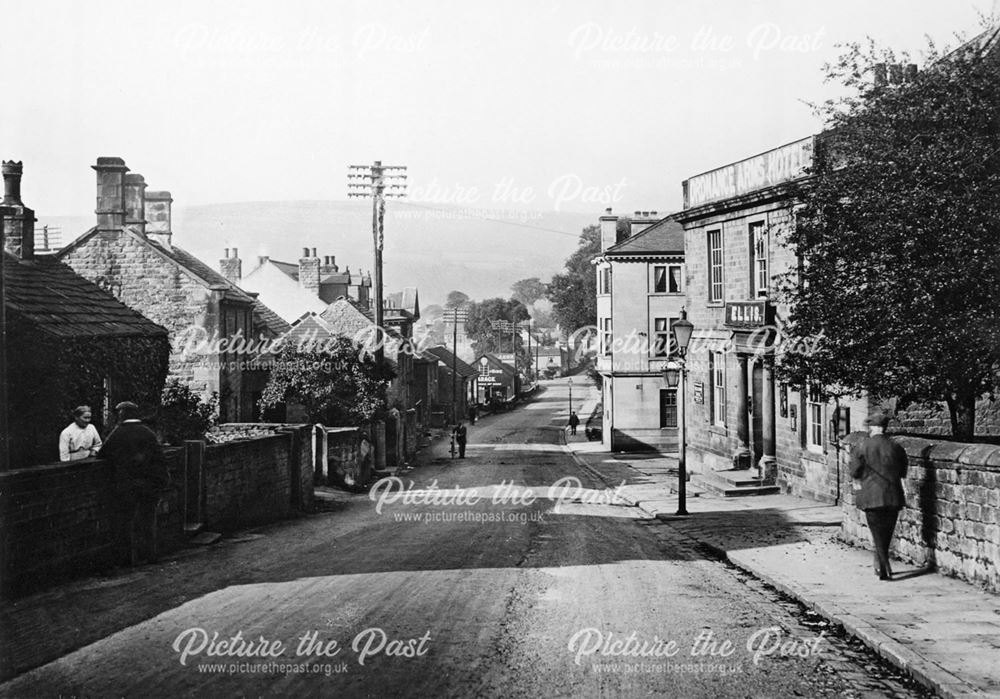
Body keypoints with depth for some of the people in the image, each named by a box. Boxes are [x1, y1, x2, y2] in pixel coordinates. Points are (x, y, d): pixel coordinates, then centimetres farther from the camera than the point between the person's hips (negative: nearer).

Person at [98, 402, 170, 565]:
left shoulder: (117, 434, -5)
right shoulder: (147, 432, 1)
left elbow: (102, 454, 2)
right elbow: (158, 456, -1)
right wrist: (163, 478, 3)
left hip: (127, 483, -2)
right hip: (149, 482, 2)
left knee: (127, 519, 8)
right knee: (148, 518, 13)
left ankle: (130, 557, 8)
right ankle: (151, 554, 17)